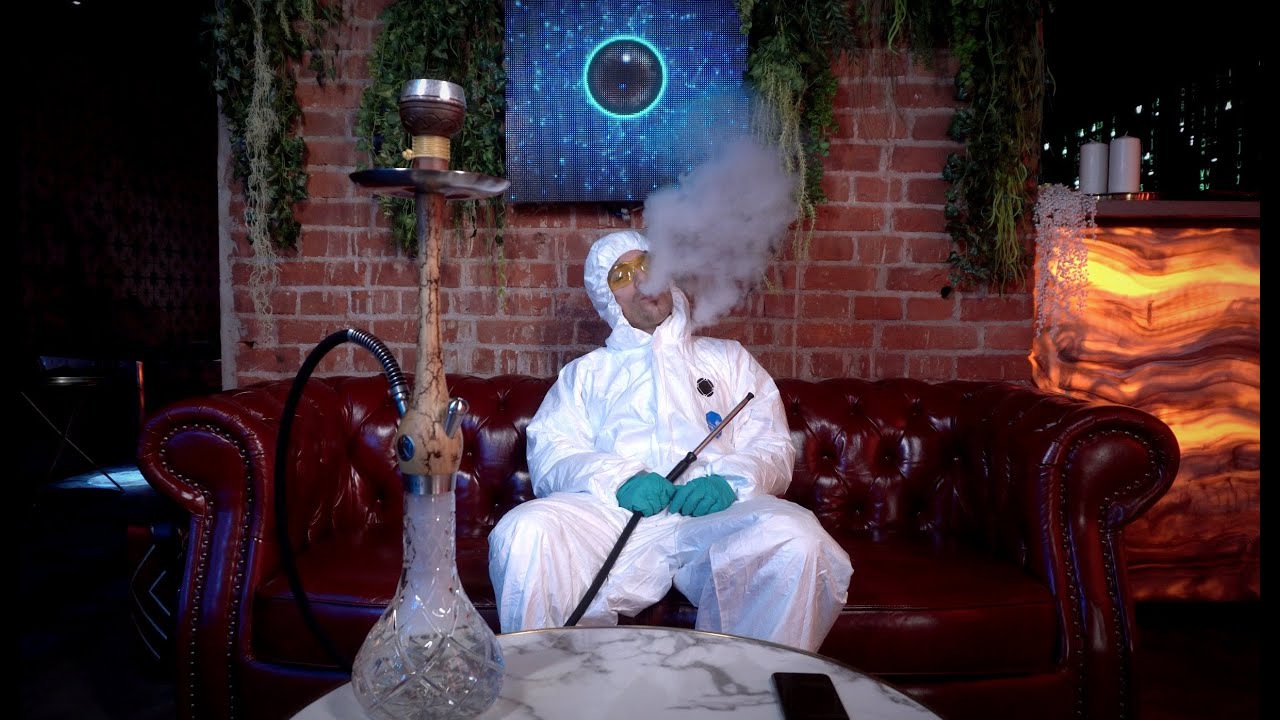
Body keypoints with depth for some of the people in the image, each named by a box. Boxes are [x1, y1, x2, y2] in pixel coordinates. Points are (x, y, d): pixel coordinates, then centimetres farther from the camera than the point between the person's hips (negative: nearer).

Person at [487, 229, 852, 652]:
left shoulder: (728, 358, 29)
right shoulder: (585, 372, 27)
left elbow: (773, 446, 16)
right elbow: (549, 454, 10)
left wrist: (728, 482, -8)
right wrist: (619, 480, -11)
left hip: (715, 514, 0)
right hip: (612, 512, 0)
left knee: (795, 539, -32)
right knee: (523, 533, -30)